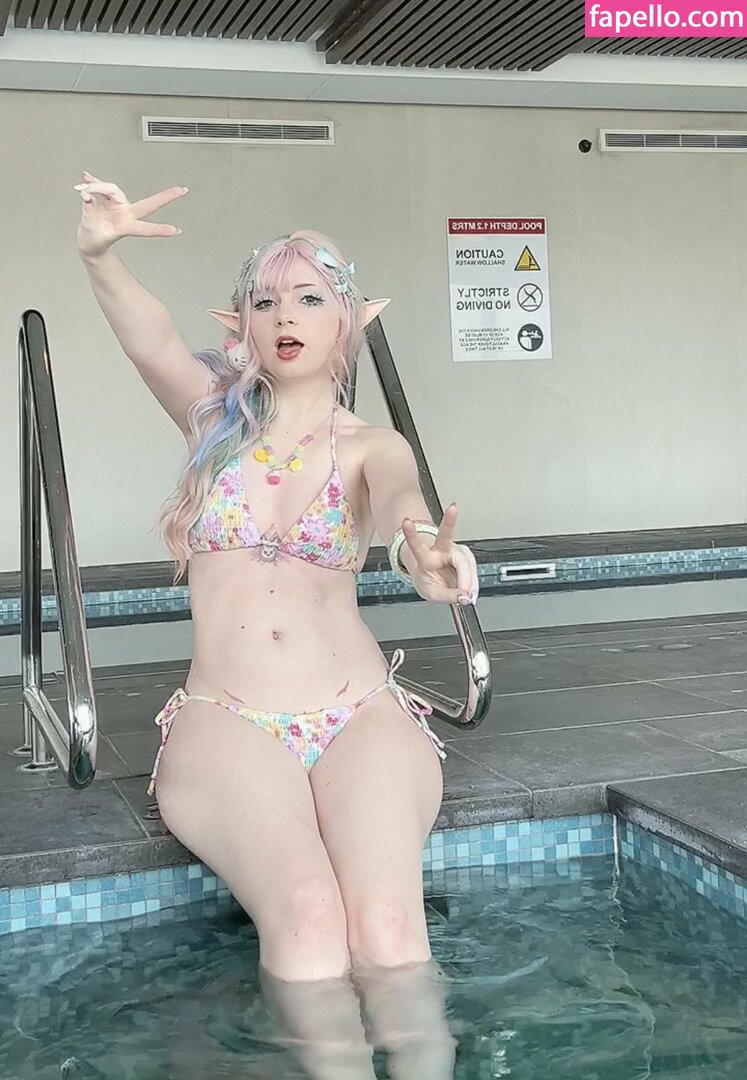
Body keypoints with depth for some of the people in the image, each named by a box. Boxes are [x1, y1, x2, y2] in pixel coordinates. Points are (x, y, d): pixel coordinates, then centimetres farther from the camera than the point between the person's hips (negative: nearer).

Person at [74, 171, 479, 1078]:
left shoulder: (369, 447, 5)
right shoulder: (215, 417, 10)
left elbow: (398, 494, -20)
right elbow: (151, 340, -12)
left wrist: (421, 545, -45)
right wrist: (99, 255, -33)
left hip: (359, 715, 0)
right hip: (225, 723, 0)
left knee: (387, 921, -27)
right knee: (305, 912, -28)